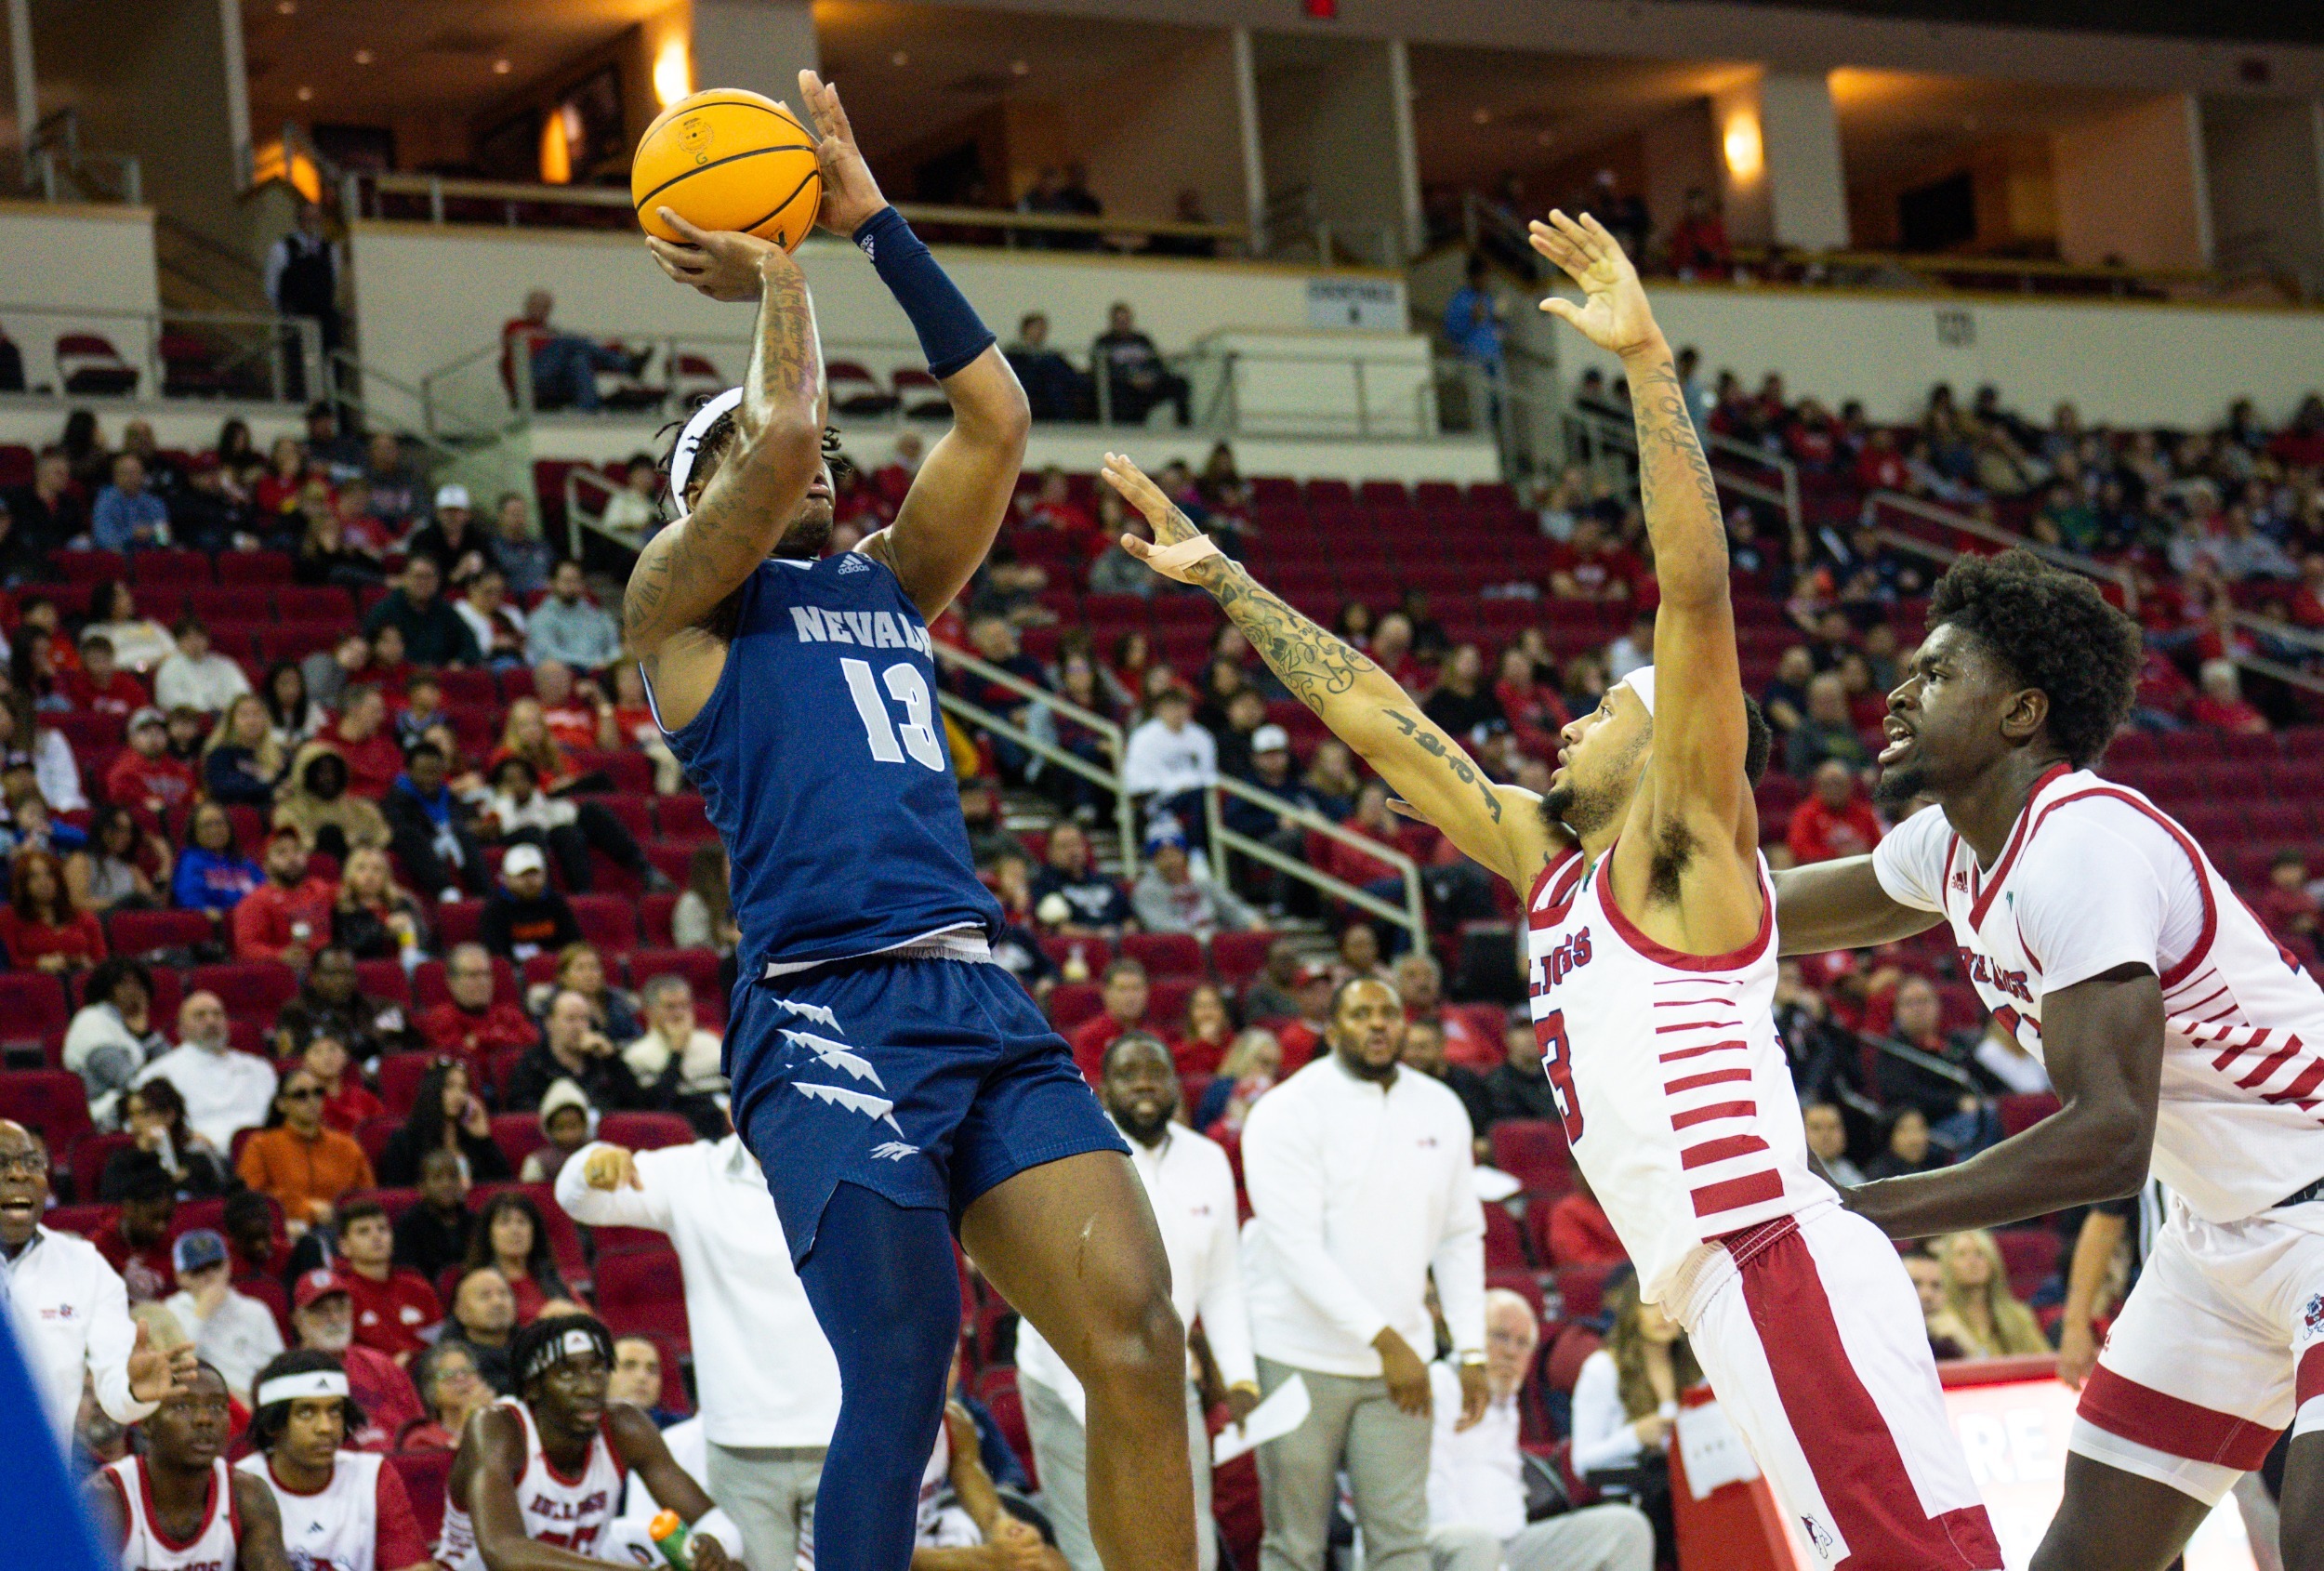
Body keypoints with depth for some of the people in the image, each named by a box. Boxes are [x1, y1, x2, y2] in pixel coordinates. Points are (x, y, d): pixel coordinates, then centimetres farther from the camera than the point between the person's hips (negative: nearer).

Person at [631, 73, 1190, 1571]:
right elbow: (786, 436, -7)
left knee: (1138, 1337, -8)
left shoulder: (890, 583, 25)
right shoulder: (682, 597, 9)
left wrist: (875, 220, 18)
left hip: (988, 1002, 6)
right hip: (831, 1016, -6)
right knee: (902, 1387, -14)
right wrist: (778, 279, 11)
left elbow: (997, 416, 17)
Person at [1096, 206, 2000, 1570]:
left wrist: (1648, 360, -15)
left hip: (1785, 1258, -9)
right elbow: (1380, 719, 28)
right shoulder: (1551, 860, 22)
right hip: (1733, 1290, 9)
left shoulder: (1684, 844, 1)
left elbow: (1699, 590, -12)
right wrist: (1226, 582, 32)